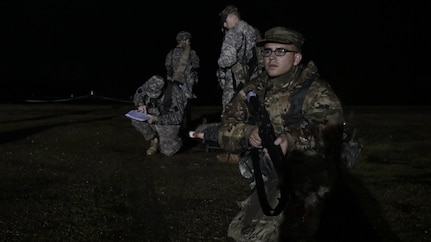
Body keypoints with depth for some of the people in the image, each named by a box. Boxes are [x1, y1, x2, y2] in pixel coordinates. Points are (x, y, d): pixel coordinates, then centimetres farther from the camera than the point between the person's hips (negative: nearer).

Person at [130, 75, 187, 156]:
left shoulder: (175, 93, -29)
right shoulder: (148, 85, -17)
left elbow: (178, 117, -25)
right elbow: (137, 95, 2)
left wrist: (156, 119, -33)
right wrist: (140, 104, -22)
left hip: (169, 122, -4)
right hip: (153, 117, 5)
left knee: (167, 151, -17)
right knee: (136, 120, -23)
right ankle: (154, 139, 0)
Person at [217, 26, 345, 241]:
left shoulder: (316, 92, -14)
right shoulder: (253, 90, 4)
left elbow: (328, 131, -31)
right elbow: (225, 132, -5)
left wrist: (292, 140, -49)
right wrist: (248, 134, -27)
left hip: (305, 181, -7)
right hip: (270, 177, 7)